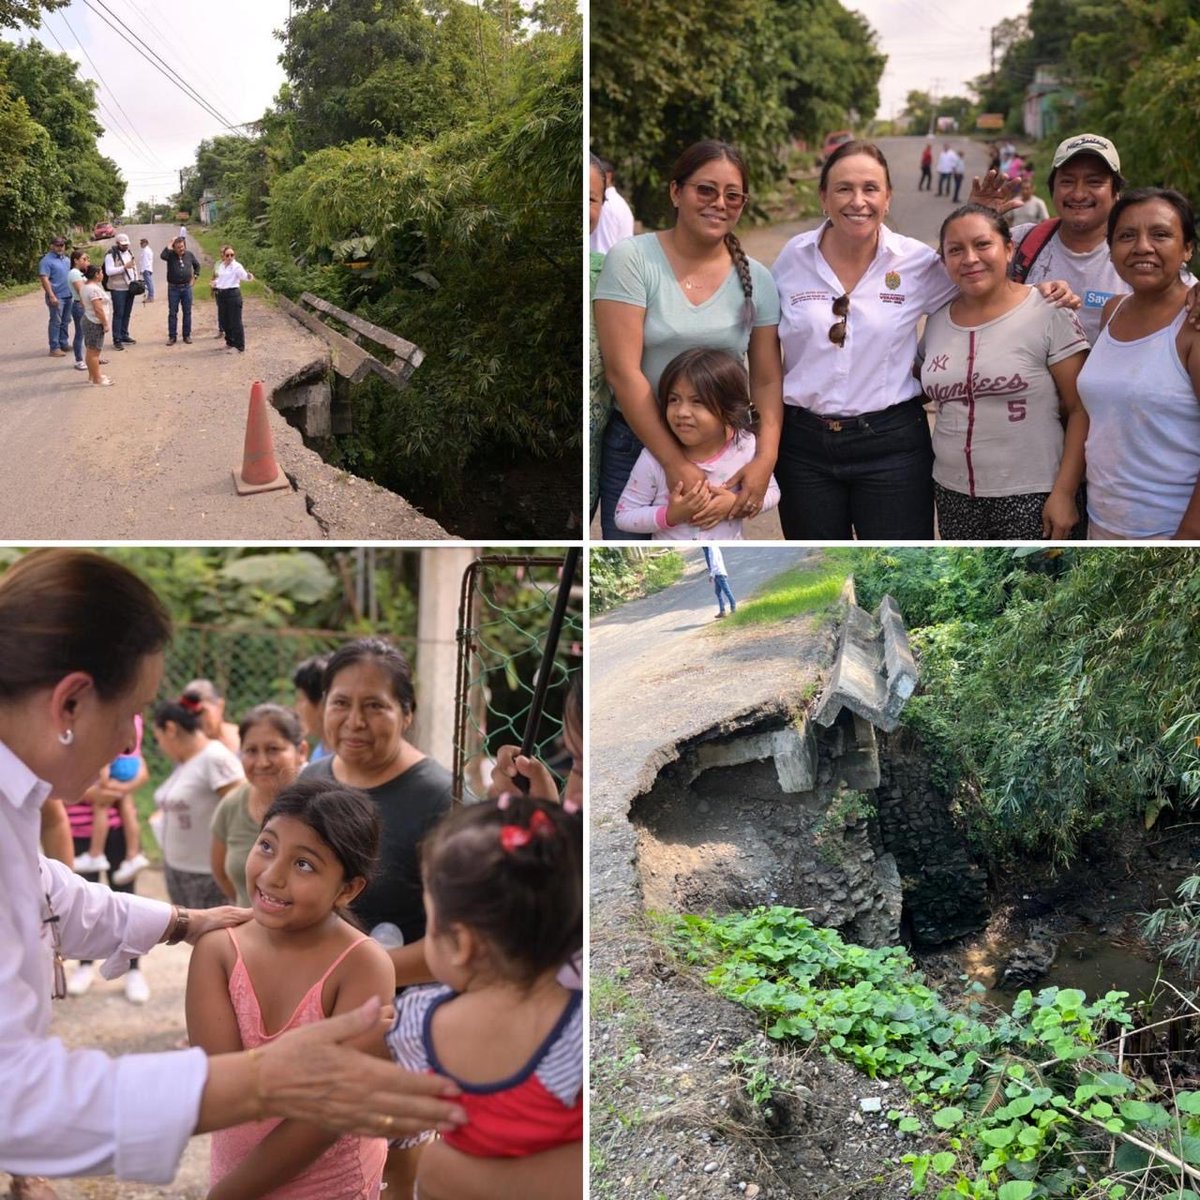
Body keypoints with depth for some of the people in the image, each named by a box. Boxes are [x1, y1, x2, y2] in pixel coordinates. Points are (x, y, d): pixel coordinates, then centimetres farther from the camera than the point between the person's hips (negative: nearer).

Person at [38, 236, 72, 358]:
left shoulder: (66, 259, 14)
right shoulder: (47, 260, -11)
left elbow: (71, 274, 24)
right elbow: (44, 279, -18)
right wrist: (51, 296, -24)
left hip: (68, 295, 8)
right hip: (57, 296, -8)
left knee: (65, 321, 14)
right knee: (56, 322, -5)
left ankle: (64, 344, 25)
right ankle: (54, 348, -3)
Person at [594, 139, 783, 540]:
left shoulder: (754, 278, 1)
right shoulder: (631, 259, -9)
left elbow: (767, 380, 2)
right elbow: (622, 372, -15)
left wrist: (765, 459, -15)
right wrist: (675, 463, -20)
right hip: (635, 443, -3)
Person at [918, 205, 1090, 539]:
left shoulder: (1049, 314, -7)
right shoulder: (938, 321, 8)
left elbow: (1080, 411, -9)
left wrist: (1064, 492, -15)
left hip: (1031, 498, -5)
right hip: (954, 494, 5)